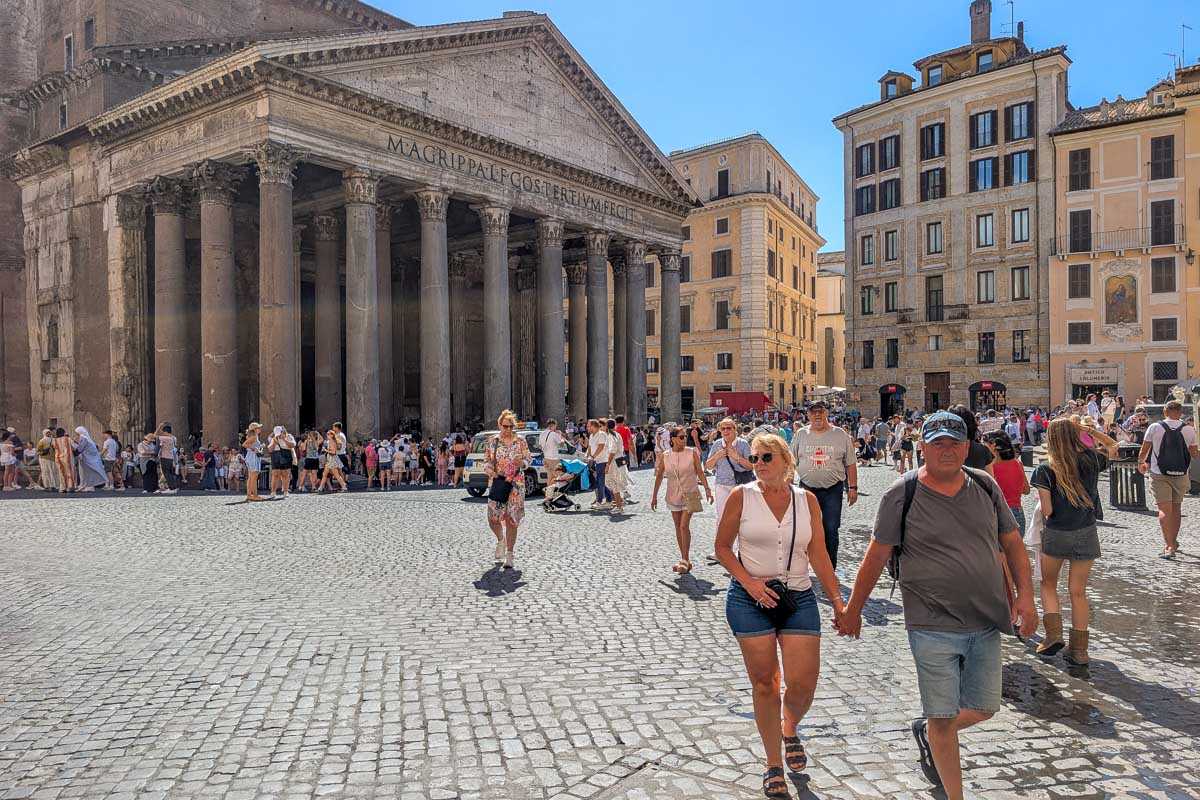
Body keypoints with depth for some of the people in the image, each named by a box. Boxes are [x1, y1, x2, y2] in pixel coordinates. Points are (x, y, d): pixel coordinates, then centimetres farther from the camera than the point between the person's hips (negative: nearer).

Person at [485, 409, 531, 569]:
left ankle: (510, 554, 7)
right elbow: (489, 461, 11)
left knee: (511, 518, -3)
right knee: (493, 518, -4)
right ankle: (501, 540, 29)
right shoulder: (493, 441, 5)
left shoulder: (520, 441, 2)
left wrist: (521, 463, -16)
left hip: (515, 484, -1)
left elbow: (528, 459, 6)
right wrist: (490, 470, -9)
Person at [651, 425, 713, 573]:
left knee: (684, 526, -13)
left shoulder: (692, 453, -6)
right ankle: (684, 560, 17)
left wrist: (707, 489, -12)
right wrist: (654, 496, 8)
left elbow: (700, 473, -3)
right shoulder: (664, 456, -1)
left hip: (689, 494, -3)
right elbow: (659, 476, 7)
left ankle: (685, 560, -6)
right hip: (673, 495, 3)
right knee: (678, 527, 8)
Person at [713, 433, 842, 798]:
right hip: (749, 600, -2)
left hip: (799, 598, 2)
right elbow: (722, 548, 0)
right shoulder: (741, 496, -4)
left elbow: (819, 556, 6)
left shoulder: (807, 500, 3)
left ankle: (790, 730, 34)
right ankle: (774, 766, 23)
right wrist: (750, 582, -13)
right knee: (764, 683, 4)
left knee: (803, 684, -2)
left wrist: (838, 601, 1)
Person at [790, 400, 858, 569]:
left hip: (833, 490, -1)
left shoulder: (841, 435, 2)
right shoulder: (800, 435, 4)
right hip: (807, 489, 1)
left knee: (831, 530, 3)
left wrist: (853, 487, 0)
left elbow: (850, 464, 5)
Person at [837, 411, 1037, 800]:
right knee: (943, 717, 4)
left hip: (986, 623, 4)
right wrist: (852, 609, 2)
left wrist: (1026, 595, -1)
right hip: (933, 627, -4)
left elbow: (1012, 543, 11)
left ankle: (927, 732, 44)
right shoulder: (902, 495, -9)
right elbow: (876, 556, -4)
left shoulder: (985, 486, 3)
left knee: (983, 709, 15)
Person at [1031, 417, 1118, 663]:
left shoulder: (1045, 470, -13)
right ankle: (1079, 649, 14)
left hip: (1056, 534, -3)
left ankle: (1053, 634, 5)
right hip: (1086, 533, 3)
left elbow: (1046, 510, -14)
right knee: (1078, 591, 11)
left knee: (1048, 583, 19)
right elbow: (1113, 446, 19)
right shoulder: (1090, 460, -4)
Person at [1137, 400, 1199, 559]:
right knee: (1176, 508, 17)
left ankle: (1169, 546, -17)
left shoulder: (1154, 427, -6)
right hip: (1181, 474, 3)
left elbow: (1144, 450, -1)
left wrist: (1141, 462, 18)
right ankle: (1173, 542, 31)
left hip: (1159, 474, -3)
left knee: (1165, 510, -7)